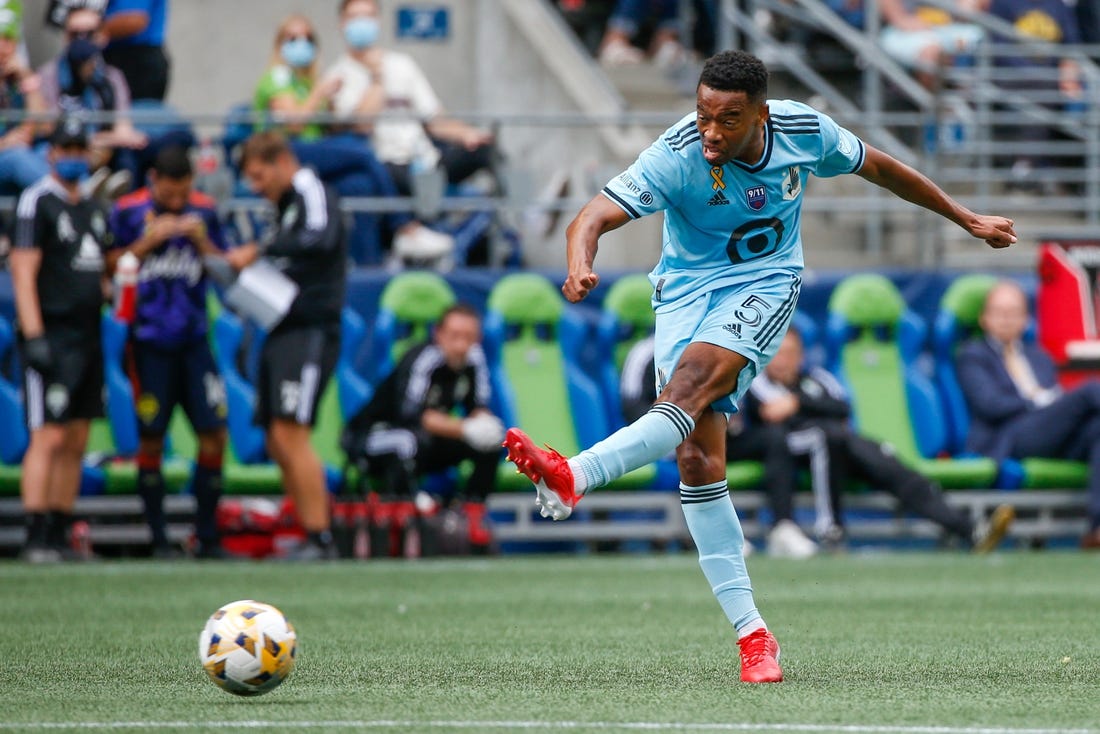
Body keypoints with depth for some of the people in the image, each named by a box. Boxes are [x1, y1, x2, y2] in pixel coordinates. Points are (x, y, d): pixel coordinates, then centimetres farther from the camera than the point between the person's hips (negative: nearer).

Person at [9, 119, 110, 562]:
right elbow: (23, 272, -12)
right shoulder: (37, 203, -6)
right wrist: (34, 337, -19)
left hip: (88, 338, 8)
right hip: (51, 336, -8)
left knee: (76, 443, 7)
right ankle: (36, 538, -12)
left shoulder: (93, 210, 17)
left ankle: (59, 535, 11)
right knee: (48, 438, -11)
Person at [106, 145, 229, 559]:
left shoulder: (204, 211, 7)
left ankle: (207, 536, 6)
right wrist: (149, 239, -13)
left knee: (214, 434, -3)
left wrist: (202, 241, -8)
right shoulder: (128, 211, -1)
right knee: (151, 439, -1)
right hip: (149, 341, -2)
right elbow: (110, 265, -2)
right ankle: (158, 537, 7)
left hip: (193, 338, 3)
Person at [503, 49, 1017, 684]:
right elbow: (594, 216, -28)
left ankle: (574, 477, -48)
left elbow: (880, 167, 9)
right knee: (697, 456, -13)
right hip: (687, 289, 0)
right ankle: (752, 633, -9)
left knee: (692, 381, -31)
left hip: (764, 283, 0)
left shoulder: (805, 131, -11)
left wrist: (967, 219, 19)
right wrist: (580, 268, -52)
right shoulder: (676, 156, -20)